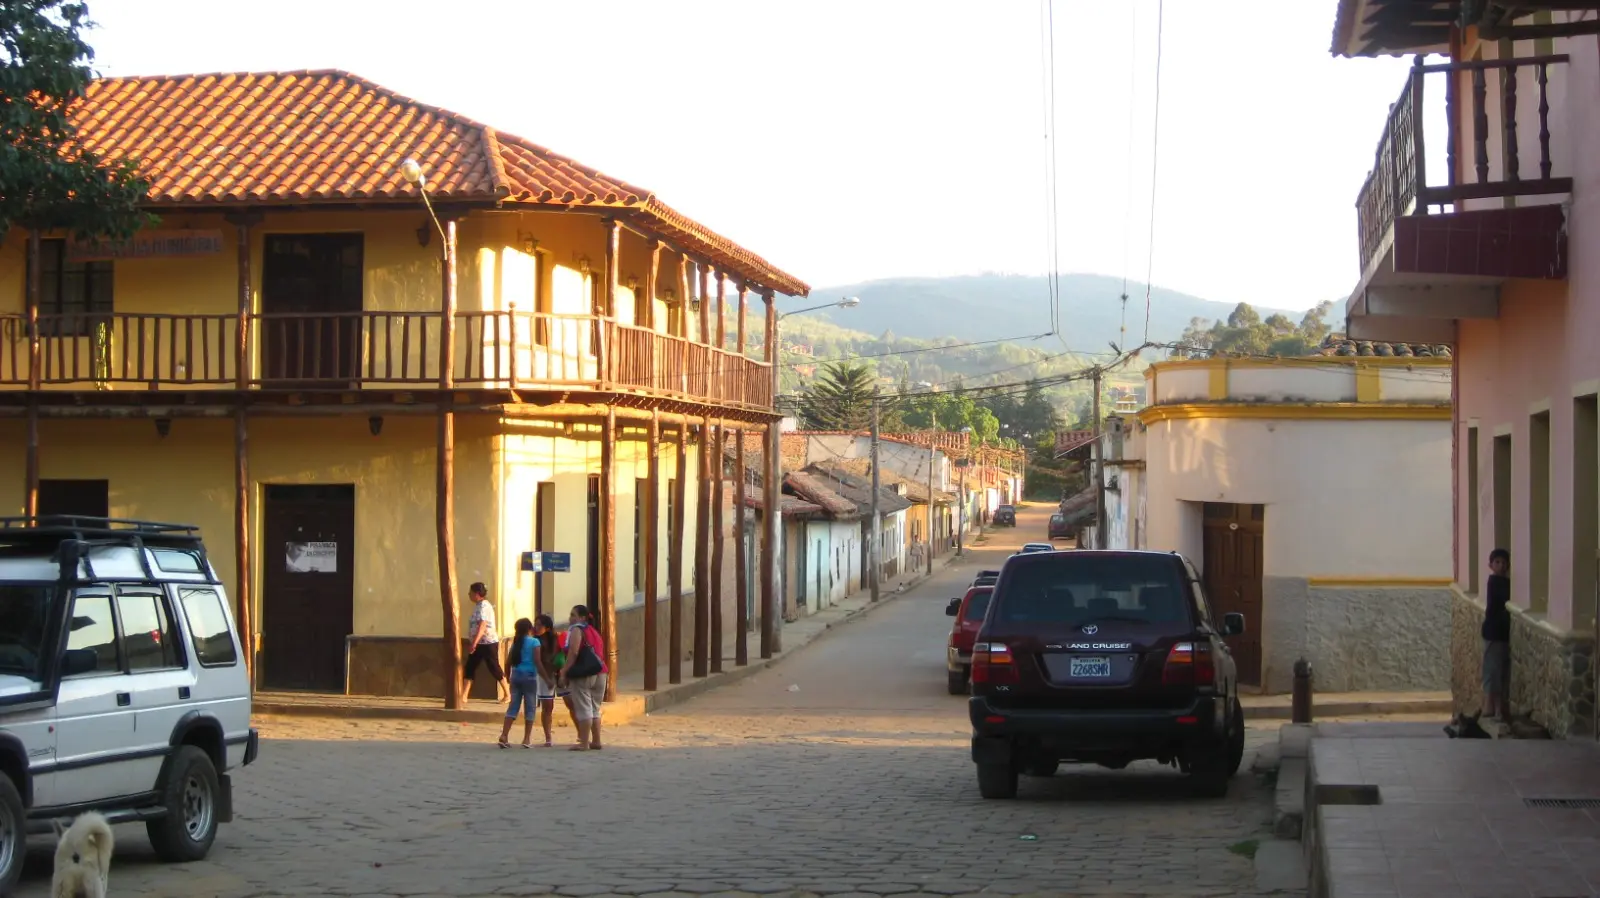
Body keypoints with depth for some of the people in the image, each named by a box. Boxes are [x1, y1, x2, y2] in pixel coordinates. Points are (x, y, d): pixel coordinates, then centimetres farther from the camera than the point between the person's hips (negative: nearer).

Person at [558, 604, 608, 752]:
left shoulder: (577, 630, -3)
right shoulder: (593, 631, 22)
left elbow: (573, 653, -14)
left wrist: (564, 673, -14)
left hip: (583, 674, -8)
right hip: (600, 673, 8)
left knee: (583, 709, -8)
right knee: (594, 709, 14)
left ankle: (584, 743, -11)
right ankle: (596, 741, 15)